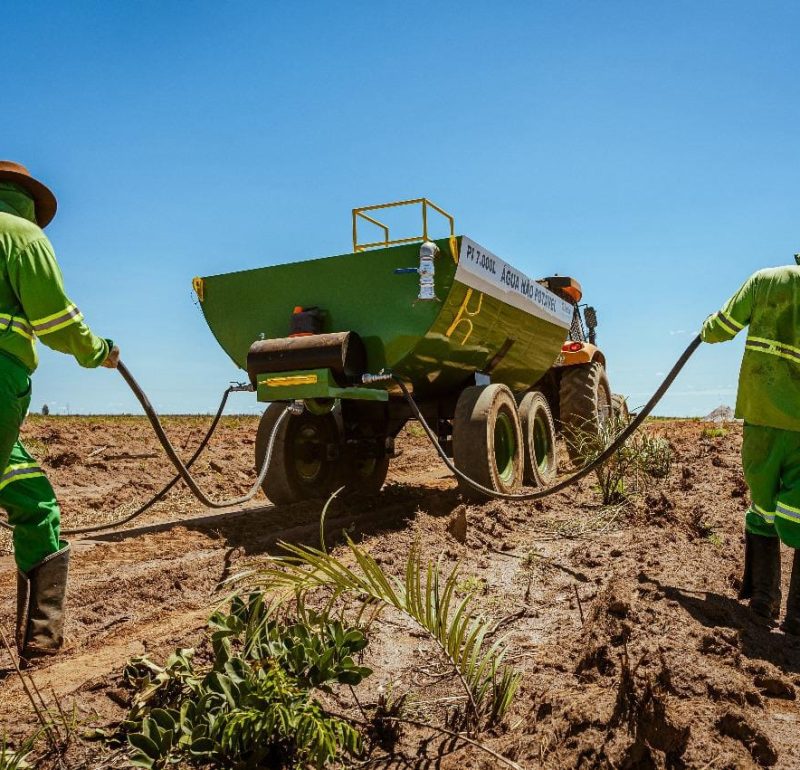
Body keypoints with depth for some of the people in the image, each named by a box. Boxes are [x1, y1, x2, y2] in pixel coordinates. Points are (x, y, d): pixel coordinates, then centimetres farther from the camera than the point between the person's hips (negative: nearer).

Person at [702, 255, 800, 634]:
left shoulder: (766, 280, 2)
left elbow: (718, 331, 5)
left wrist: (708, 326, 26)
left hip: (760, 415, 2)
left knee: (763, 507, 16)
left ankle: (762, 600, 21)